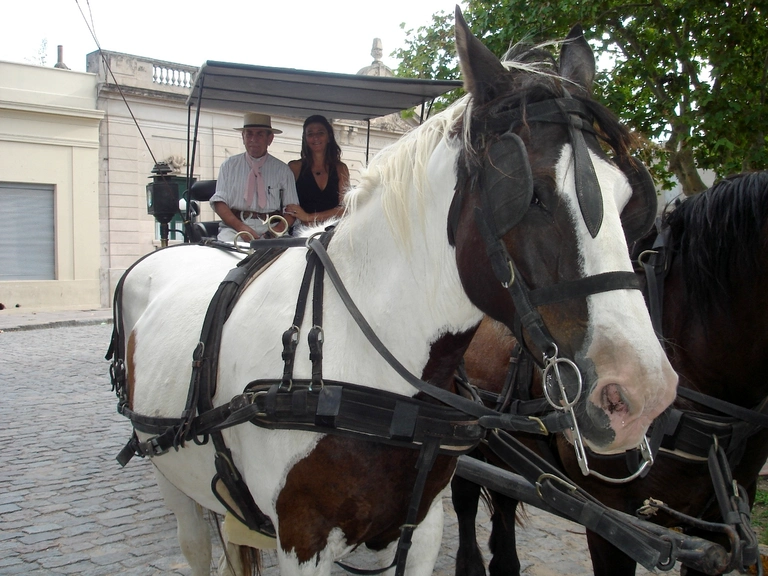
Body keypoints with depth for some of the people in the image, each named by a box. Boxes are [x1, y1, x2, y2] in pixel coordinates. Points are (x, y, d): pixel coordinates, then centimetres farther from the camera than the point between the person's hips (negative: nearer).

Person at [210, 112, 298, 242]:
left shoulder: (283, 170, 11)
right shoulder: (229, 165, 12)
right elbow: (219, 202, 3)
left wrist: (277, 230, -16)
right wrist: (240, 227, -14)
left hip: (270, 228, 0)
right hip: (234, 227, 0)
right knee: (227, 240, -33)